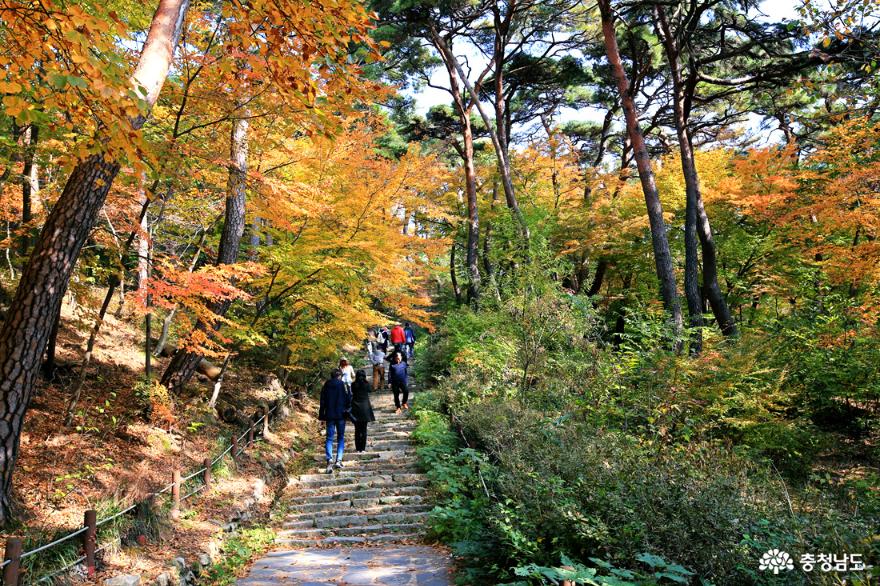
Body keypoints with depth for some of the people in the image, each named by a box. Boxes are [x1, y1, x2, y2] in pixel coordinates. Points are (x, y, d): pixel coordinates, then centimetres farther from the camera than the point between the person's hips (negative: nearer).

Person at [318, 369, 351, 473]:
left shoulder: (326, 385, 2)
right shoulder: (343, 385, -5)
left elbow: (322, 401, 6)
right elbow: (348, 399, -5)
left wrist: (321, 415, 11)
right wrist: (348, 411, 10)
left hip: (329, 415, 1)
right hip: (341, 415, -1)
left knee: (329, 438, 4)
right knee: (341, 438, 12)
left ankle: (329, 459, -16)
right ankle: (338, 460, 1)